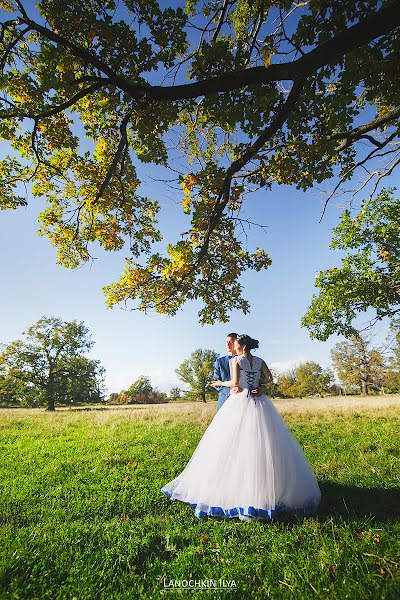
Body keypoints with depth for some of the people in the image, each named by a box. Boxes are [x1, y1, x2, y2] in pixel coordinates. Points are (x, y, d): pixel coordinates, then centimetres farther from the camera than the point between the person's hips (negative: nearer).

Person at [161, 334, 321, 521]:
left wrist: (220, 383, 4)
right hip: (259, 404, 5)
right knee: (262, 444, 8)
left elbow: (235, 382, -11)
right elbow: (269, 379, 7)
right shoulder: (260, 361, 9)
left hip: (240, 402, -5)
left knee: (237, 445, 0)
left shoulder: (235, 360, -5)